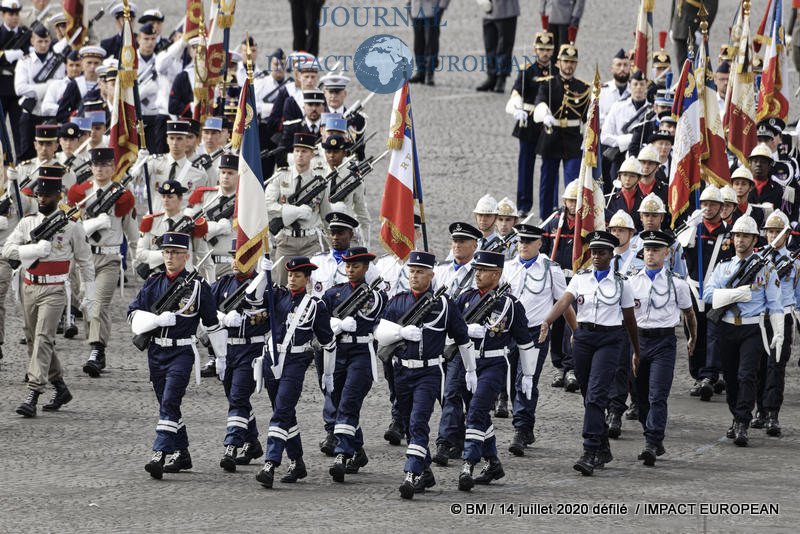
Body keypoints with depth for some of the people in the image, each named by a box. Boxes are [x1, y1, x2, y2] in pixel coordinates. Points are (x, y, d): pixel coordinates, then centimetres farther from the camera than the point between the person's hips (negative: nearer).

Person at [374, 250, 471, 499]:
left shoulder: (443, 304, -1)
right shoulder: (397, 302, 7)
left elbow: (463, 338, 8)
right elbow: (380, 334, 1)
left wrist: (471, 371, 11)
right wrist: (401, 331, -19)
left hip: (429, 373, -4)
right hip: (402, 373, 4)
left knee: (418, 423, -18)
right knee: (410, 426, 12)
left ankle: (412, 476, -25)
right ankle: (426, 473, 28)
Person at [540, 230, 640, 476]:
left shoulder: (621, 282, 3)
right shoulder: (581, 278, 7)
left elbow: (629, 319, 9)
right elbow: (564, 301, -9)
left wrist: (637, 352, 15)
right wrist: (547, 321, -27)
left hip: (609, 340, -3)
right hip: (583, 336, 3)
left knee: (596, 394, -16)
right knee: (589, 396, 9)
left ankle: (590, 453, -21)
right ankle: (603, 449, 23)